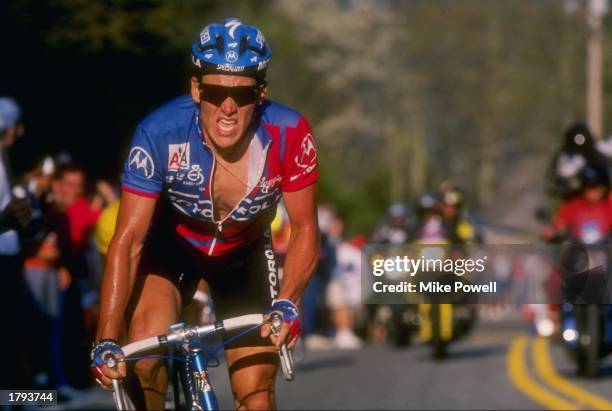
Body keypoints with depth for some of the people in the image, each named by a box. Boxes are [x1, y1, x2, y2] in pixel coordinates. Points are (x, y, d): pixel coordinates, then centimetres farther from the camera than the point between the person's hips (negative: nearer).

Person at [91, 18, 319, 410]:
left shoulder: (289, 135, -30)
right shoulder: (160, 134, -33)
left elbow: (305, 229, -19)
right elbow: (128, 239, -28)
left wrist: (287, 303, -37)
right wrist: (106, 340, -36)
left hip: (245, 251, 1)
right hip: (173, 243, -1)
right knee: (145, 359, -28)